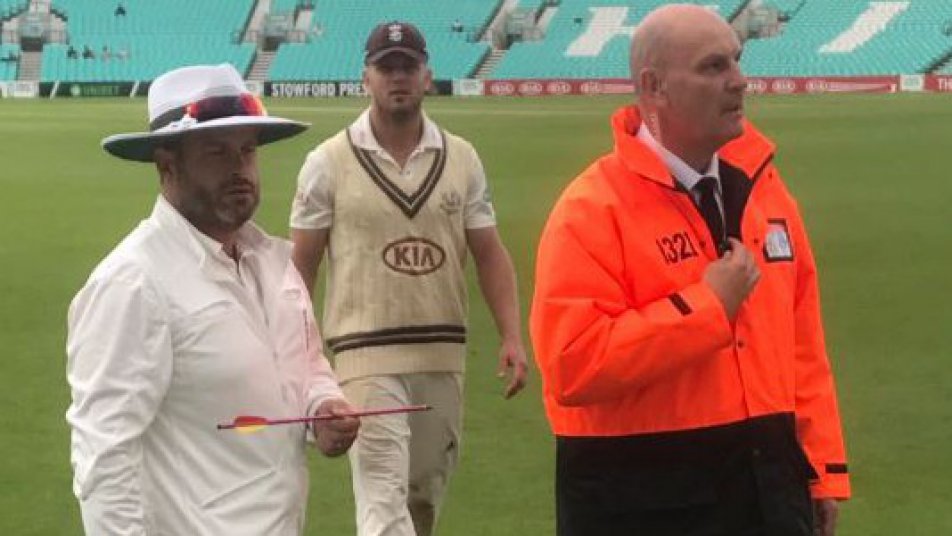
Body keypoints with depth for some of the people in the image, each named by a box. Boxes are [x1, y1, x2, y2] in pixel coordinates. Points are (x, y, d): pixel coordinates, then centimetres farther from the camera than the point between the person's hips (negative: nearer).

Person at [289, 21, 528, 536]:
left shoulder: (461, 159, 7)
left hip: (444, 354, 4)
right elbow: (300, 267, 2)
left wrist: (512, 337, -4)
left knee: (426, 493, 14)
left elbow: (489, 253, 8)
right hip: (368, 356, -4)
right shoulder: (329, 162, -2)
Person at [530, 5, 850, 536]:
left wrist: (824, 466, 10)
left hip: (768, 486, 6)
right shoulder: (593, 210, -12)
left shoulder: (762, 188, 10)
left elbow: (804, 344, 14)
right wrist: (707, 306, -19)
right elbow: (572, 364, -23)